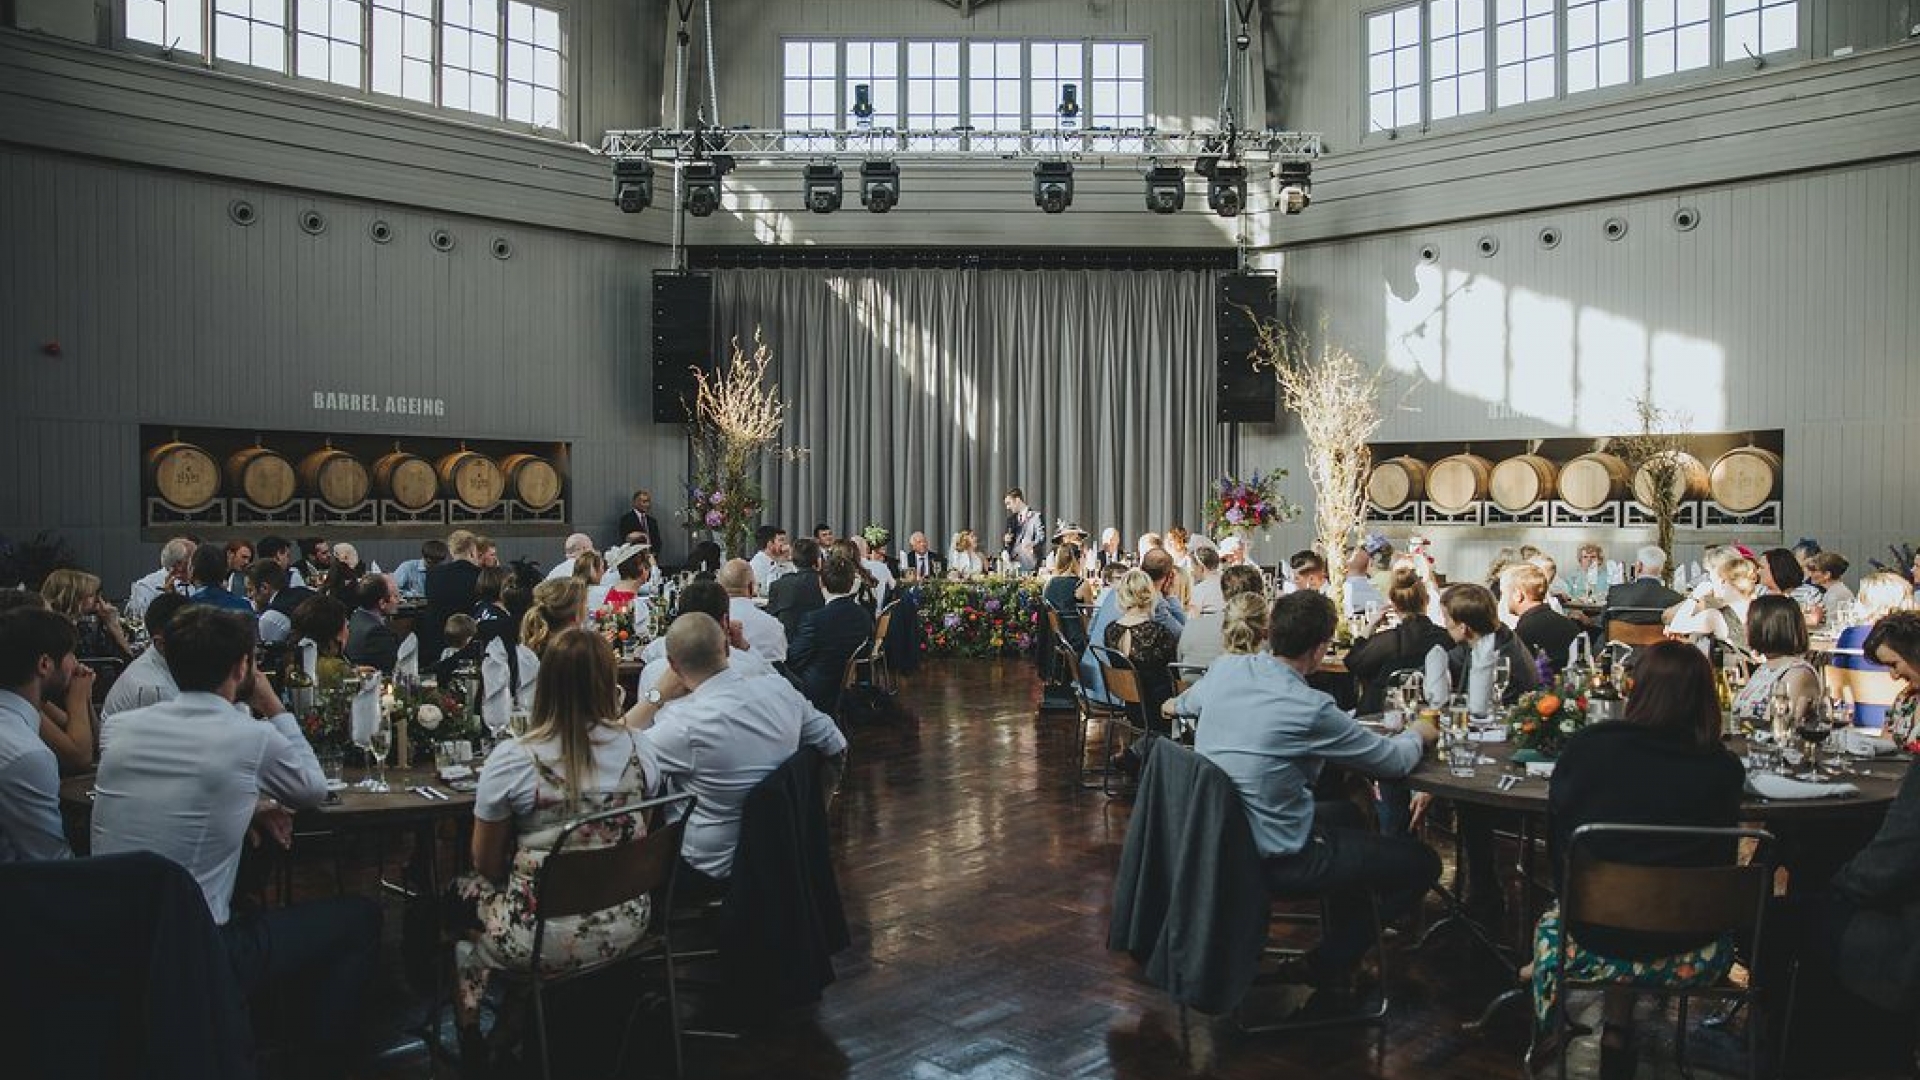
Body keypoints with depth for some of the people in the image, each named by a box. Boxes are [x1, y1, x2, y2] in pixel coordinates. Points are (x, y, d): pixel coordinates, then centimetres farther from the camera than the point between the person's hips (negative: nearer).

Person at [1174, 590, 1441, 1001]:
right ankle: (1332, 964, 19)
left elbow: (1186, 703, 21)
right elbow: (1395, 761, -10)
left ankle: (1339, 947, 39)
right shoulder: (1310, 708, -24)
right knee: (1422, 863, 6)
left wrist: (1177, 703, 46)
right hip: (1274, 857, -8)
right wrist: (1417, 734, 14)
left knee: (1346, 814, 32)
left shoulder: (1224, 669, -4)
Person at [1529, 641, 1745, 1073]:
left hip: (1598, 946, -1)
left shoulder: (1586, 746, -13)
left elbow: (1555, 841, 1)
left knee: (1551, 922, 31)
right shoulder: (1724, 770, -12)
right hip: (1688, 959, 1)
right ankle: (1619, 1035, 37)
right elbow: (1719, 861, 5)